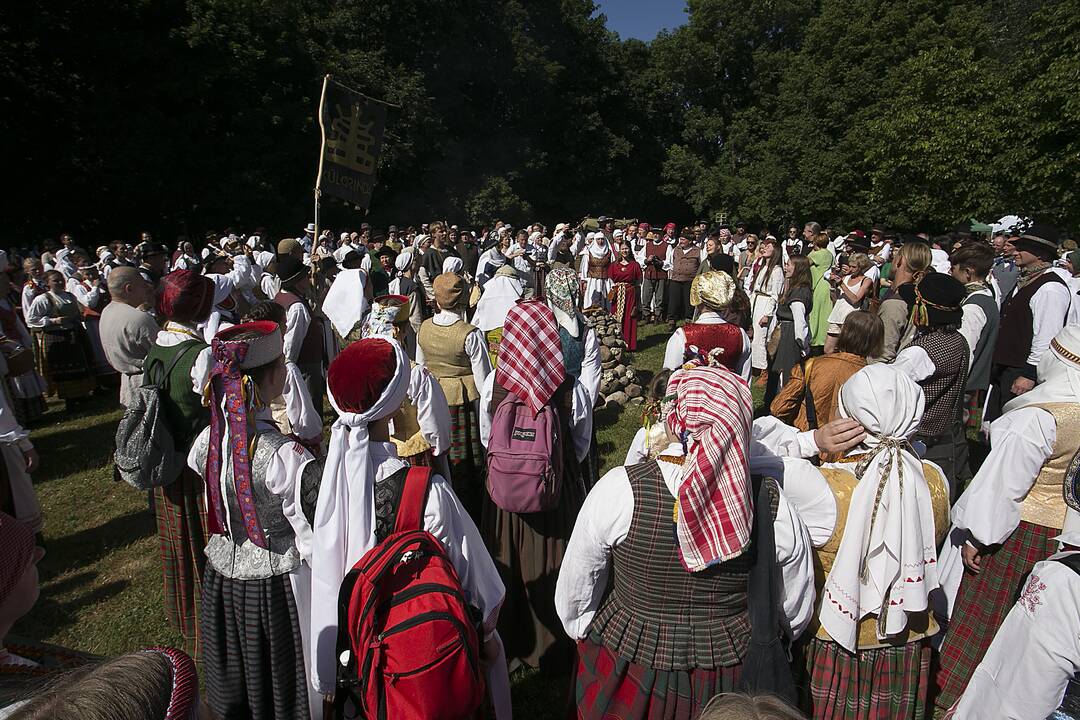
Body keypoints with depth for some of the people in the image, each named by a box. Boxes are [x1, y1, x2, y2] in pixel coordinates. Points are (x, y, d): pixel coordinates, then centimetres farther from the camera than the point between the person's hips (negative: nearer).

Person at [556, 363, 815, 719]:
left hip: (628, 679, -2)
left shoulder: (618, 490, -24)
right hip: (733, 681, 3)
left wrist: (589, 638, 10)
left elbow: (573, 598, -10)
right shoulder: (772, 503, -18)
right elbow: (797, 613, -1)